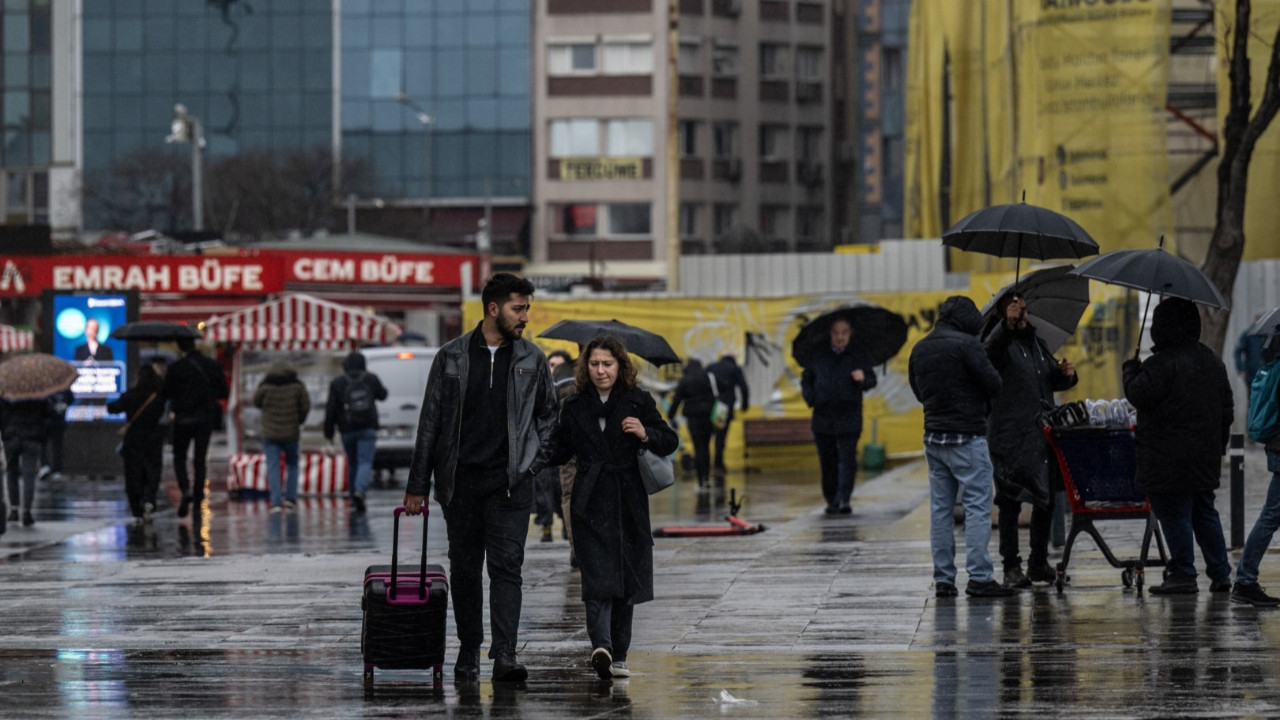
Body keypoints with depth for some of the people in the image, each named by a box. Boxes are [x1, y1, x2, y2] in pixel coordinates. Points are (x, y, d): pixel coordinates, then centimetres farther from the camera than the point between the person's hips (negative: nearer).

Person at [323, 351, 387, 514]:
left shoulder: (337, 383, -1)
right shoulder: (370, 379, 1)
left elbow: (331, 409, -4)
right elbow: (382, 395, 18)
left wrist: (328, 432, 3)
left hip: (347, 429, 1)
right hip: (368, 428, -1)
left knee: (352, 463, 17)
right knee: (365, 462, -7)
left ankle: (353, 497, 22)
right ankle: (359, 491, -31)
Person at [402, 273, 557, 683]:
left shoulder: (532, 360, 6)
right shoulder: (452, 357, 3)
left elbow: (547, 413, 18)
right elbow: (431, 422, 4)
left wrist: (536, 461, 3)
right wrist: (417, 486, 2)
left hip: (510, 480, 0)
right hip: (461, 480, 0)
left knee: (506, 565, -10)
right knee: (464, 569, 6)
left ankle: (505, 656, -16)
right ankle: (469, 650, 18)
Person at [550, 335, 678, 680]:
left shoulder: (639, 401, 4)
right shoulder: (575, 408, 8)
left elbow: (670, 442, 4)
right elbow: (559, 452, 13)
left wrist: (646, 434, -15)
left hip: (629, 504, 1)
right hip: (591, 505, -1)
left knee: (627, 581, 6)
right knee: (598, 578, -15)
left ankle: (617, 656, 16)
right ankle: (601, 646, -29)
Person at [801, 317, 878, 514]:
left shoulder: (857, 357, 4)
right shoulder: (819, 357, 9)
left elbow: (872, 379, 4)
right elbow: (806, 379, 18)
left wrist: (863, 379, -18)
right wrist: (810, 399, 3)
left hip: (849, 418, -2)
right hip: (823, 418, 2)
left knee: (847, 459, -10)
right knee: (827, 461, 6)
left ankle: (843, 499, -15)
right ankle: (831, 500, 16)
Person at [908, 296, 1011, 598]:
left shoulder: (919, 349, 10)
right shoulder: (966, 344, -12)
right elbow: (994, 385, -12)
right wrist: (980, 397, 8)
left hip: (933, 436, 7)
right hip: (966, 436, -7)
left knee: (941, 508, 10)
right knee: (978, 505, -4)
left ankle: (943, 578, 10)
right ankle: (979, 576, -9)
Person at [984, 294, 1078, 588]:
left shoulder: (1037, 343, 19)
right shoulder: (1002, 341, -4)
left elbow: (1052, 381, 29)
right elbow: (990, 353, -30)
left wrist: (1065, 373, 6)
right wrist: (1008, 326, -45)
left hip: (1042, 435, 7)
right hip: (1010, 437, -7)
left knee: (1046, 499, 11)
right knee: (1010, 502, -3)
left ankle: (1039, 563, 22)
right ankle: (1011, 567, 0)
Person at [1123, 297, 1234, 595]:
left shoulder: (1163, 363, -17)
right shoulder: (1213, 361, 12)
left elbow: (1138, 395, -18)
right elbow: (1227, 409, 16)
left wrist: (1130, 370, 1)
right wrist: (1218, 445, 24)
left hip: (1170, 458, -8)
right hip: (1206, 456, 8)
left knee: (1174, 515, -2)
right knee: (1205, 514, 15)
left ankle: (1183, 575, 0)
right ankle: (1220, 574, 15)